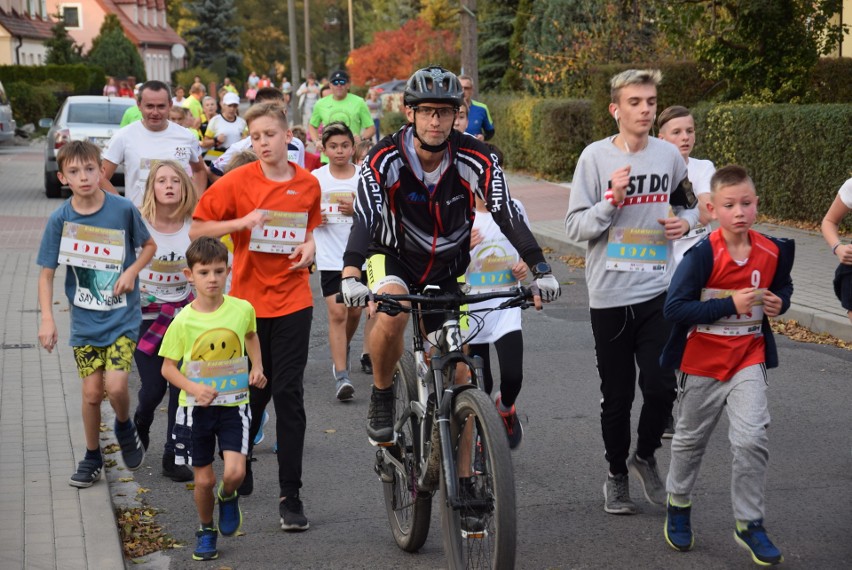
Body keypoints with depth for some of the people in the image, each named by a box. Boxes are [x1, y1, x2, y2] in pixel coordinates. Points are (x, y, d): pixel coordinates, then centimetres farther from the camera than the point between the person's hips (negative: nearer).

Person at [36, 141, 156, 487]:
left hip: (122, 317, -2)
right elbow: (46, 273, -3)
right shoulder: (60, 219, -7)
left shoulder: (123, 210, -10)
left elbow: (149, 245, 6)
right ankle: (92, 457, 26)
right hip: (84, 320, 2)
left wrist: (132, 271, -12)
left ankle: (125, 427, 20)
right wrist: (47, 319, -12)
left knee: (116, 387, -14)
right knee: (92, 392, 5)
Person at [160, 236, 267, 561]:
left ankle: (228, 497, 21)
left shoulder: (242, 309, -7)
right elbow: (168, 367, -3)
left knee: (234, 472, -16)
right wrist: (194, 388, -20)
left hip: (234, 403, 0)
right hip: (196, 407, 0)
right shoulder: (183, 321, -12)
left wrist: (257, 367, 2)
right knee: (204, 479, 7)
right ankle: (206, 530, 35)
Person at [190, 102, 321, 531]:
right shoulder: (238, 181, -5)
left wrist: (309, 244, -1)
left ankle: (290, 495, 2)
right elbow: (197, 229, -3)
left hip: (292, 301, 1)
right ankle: (240, 469, 36)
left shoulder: (308, 184, 2)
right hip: (248, 299, -1)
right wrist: (242, 222, -17)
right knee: (252, 392, 10)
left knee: (288, 394, -3)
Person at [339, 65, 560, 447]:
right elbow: (364, 219, -35)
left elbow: (508, 216, -26)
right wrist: (350, 275, -52)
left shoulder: (475, 160, -19)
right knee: (391, 314, -35)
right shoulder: (385, 159, -24)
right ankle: (381, 398, -8)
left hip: (447, 270, 2)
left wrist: (540, 269, -39)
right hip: (393, 258, -2)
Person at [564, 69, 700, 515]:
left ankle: (645, 457, 22)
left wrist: (686, 221, -3)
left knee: (660, 386, -6)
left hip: (658, 292, 2)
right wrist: (611, 200, -21)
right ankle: (616, 475, 28)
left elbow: (688, 205, 19)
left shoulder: (669, 155, 4)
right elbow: (575, 227, -5)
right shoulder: (596, 157, -5)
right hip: (609, 294, -2)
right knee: (617, 395, 8)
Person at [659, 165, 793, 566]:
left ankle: (749, 524, 4)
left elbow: (782, 286, 15)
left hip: (748, 358, 2)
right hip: (703, 362, -2)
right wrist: (730, 304, -28)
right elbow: (674, 308, -23)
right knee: (691, 439, 16)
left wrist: (779, 302, -9)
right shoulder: (702, 255, -19)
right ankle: (678, 505, 40)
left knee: (752, 439, -12)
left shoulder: (772, 252, -6)